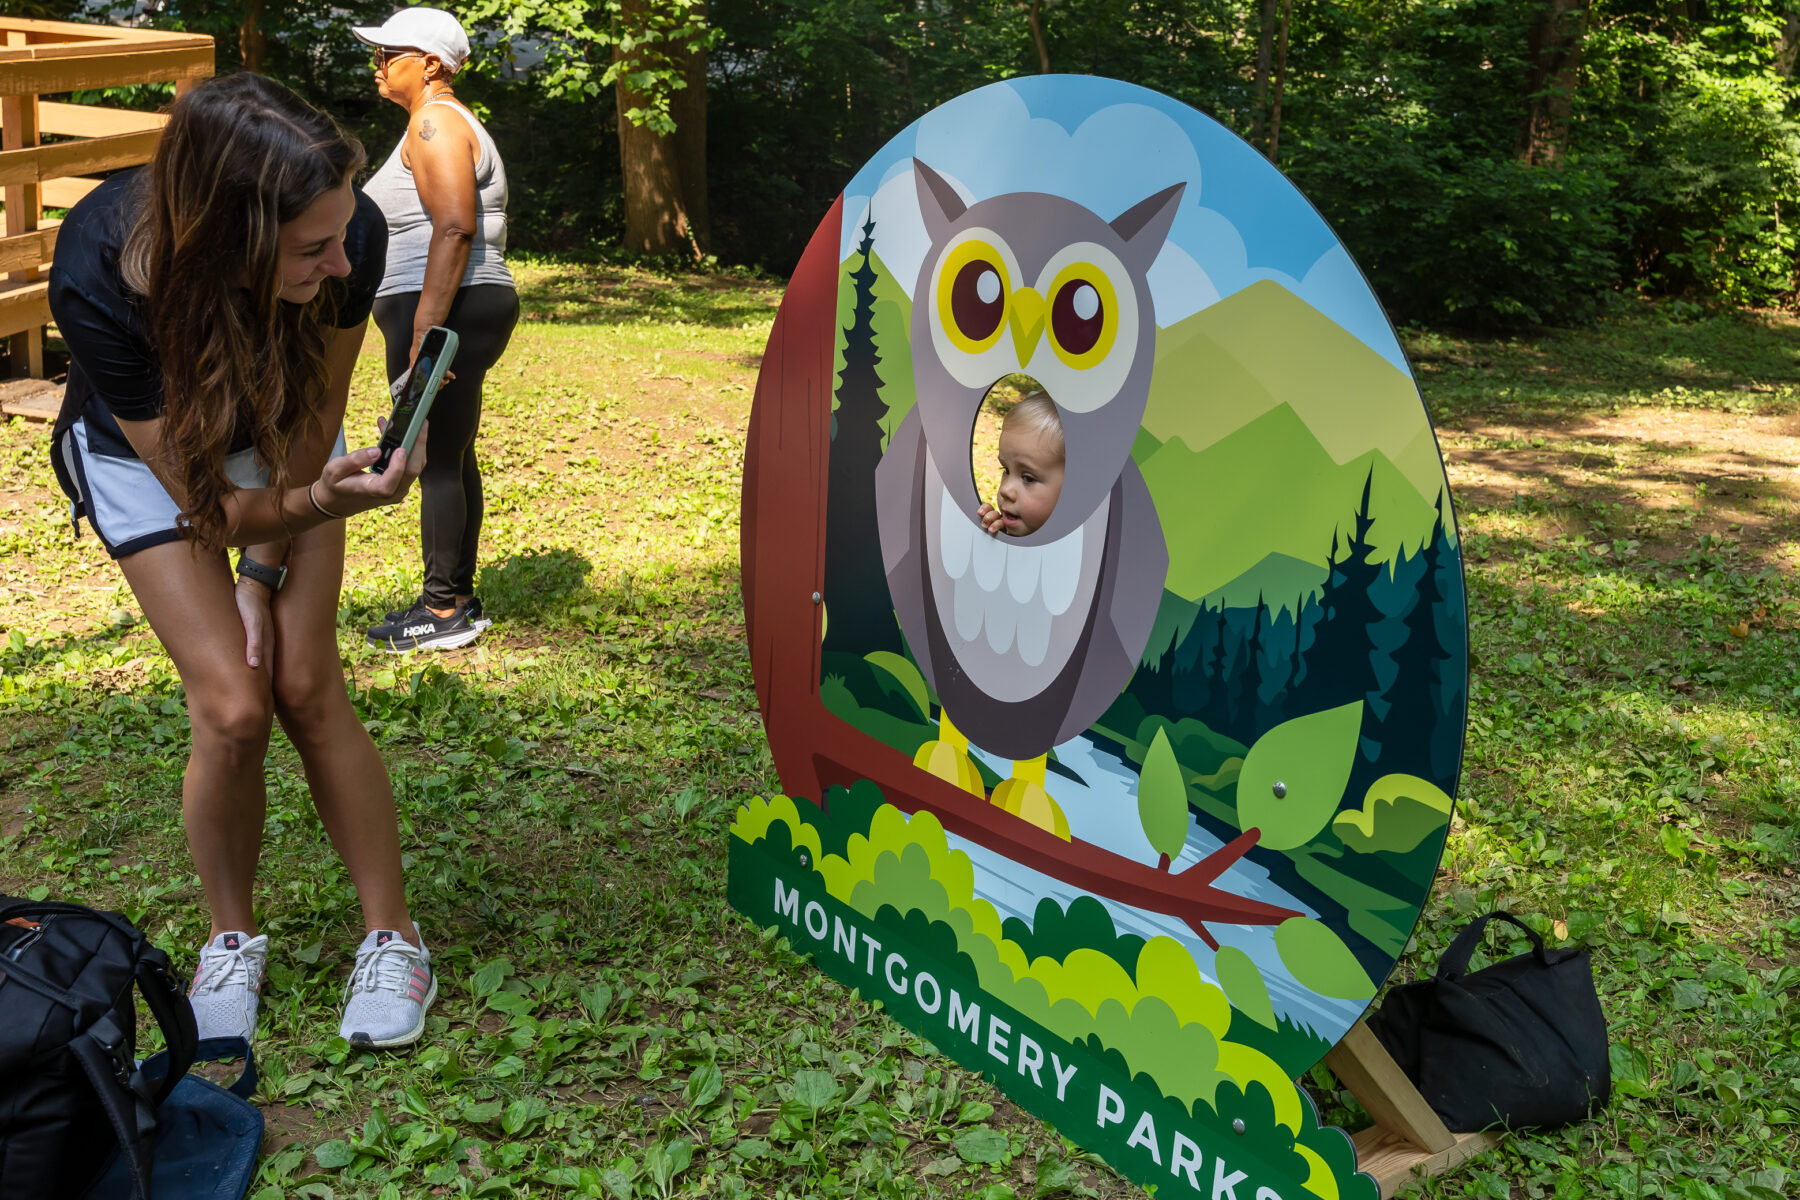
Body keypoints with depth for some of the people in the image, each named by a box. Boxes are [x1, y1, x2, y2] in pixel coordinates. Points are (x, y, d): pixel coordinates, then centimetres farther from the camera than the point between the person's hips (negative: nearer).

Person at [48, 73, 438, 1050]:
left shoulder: (352, 238, -33)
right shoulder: (99, 278, -39)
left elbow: (313, 426, -14)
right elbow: (200, 493, -30)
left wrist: (265, 574, -11)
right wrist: (312, 506, -48)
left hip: (282, 444, 2)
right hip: (141, 448, -1)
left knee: (305, 687, -7)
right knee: (231, 703, -12)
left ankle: (392, 939, 8)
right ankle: (231, 943, 13)